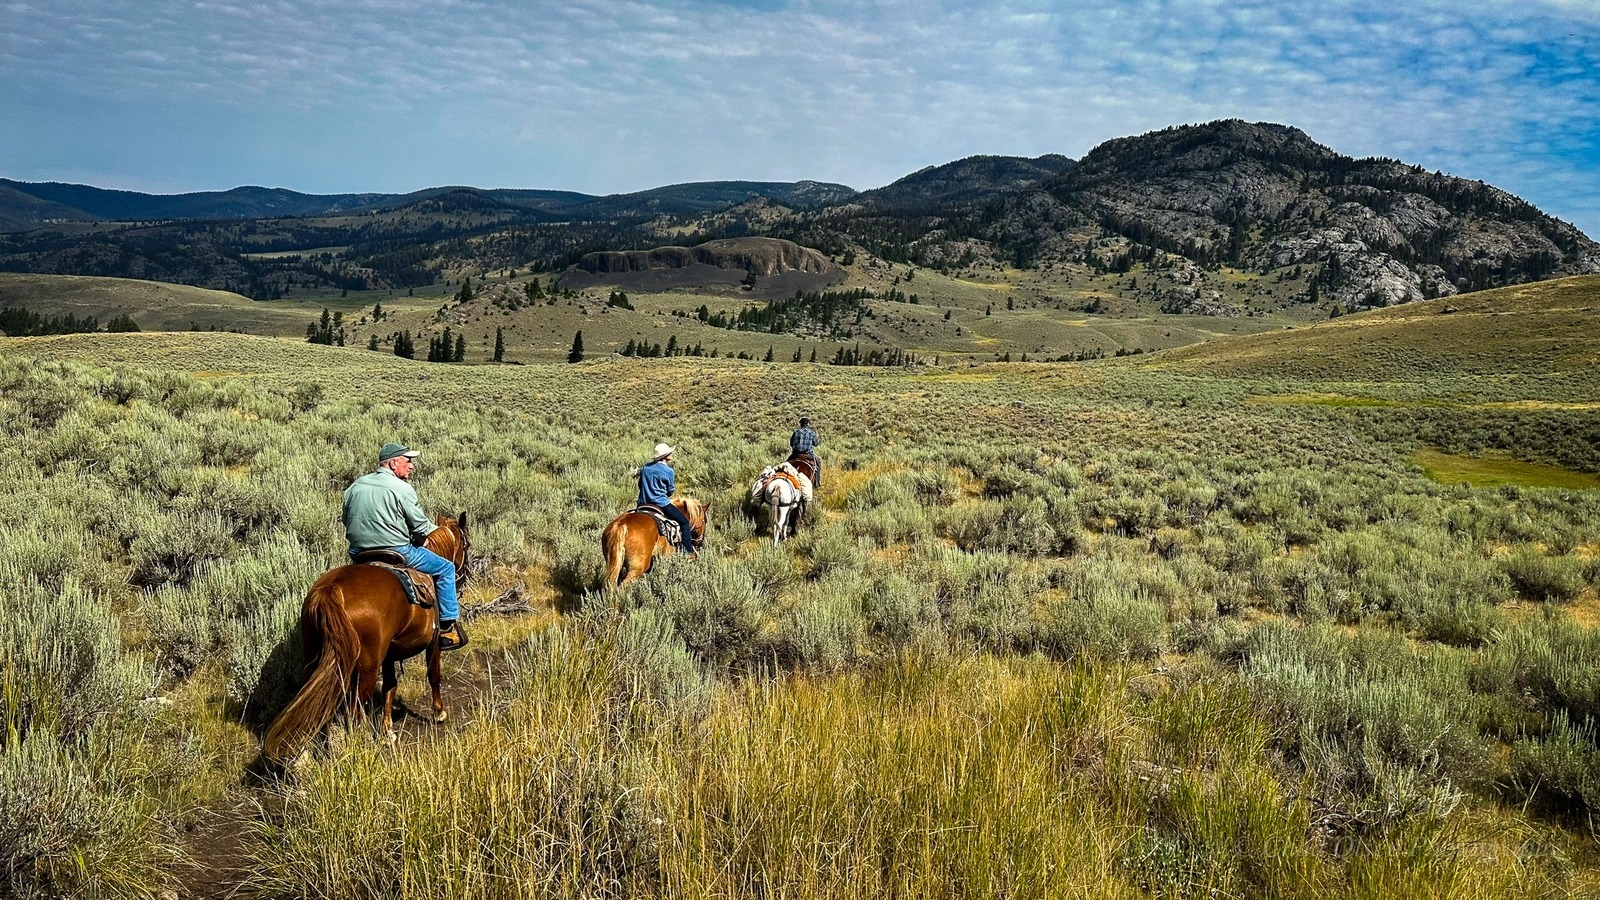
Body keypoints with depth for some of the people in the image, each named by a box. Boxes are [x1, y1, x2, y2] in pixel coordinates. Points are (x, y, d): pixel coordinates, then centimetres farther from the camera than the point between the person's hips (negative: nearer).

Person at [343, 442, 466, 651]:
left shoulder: (355, 486, 8)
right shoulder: (402, 489, -12)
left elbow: (347, 521, 15)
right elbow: (421, 527, -9)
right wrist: (436, 529, 11)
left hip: (358, 554, 7)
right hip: (396, 553, -7)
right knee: (446, 568, 8)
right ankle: (448, 626, 7)